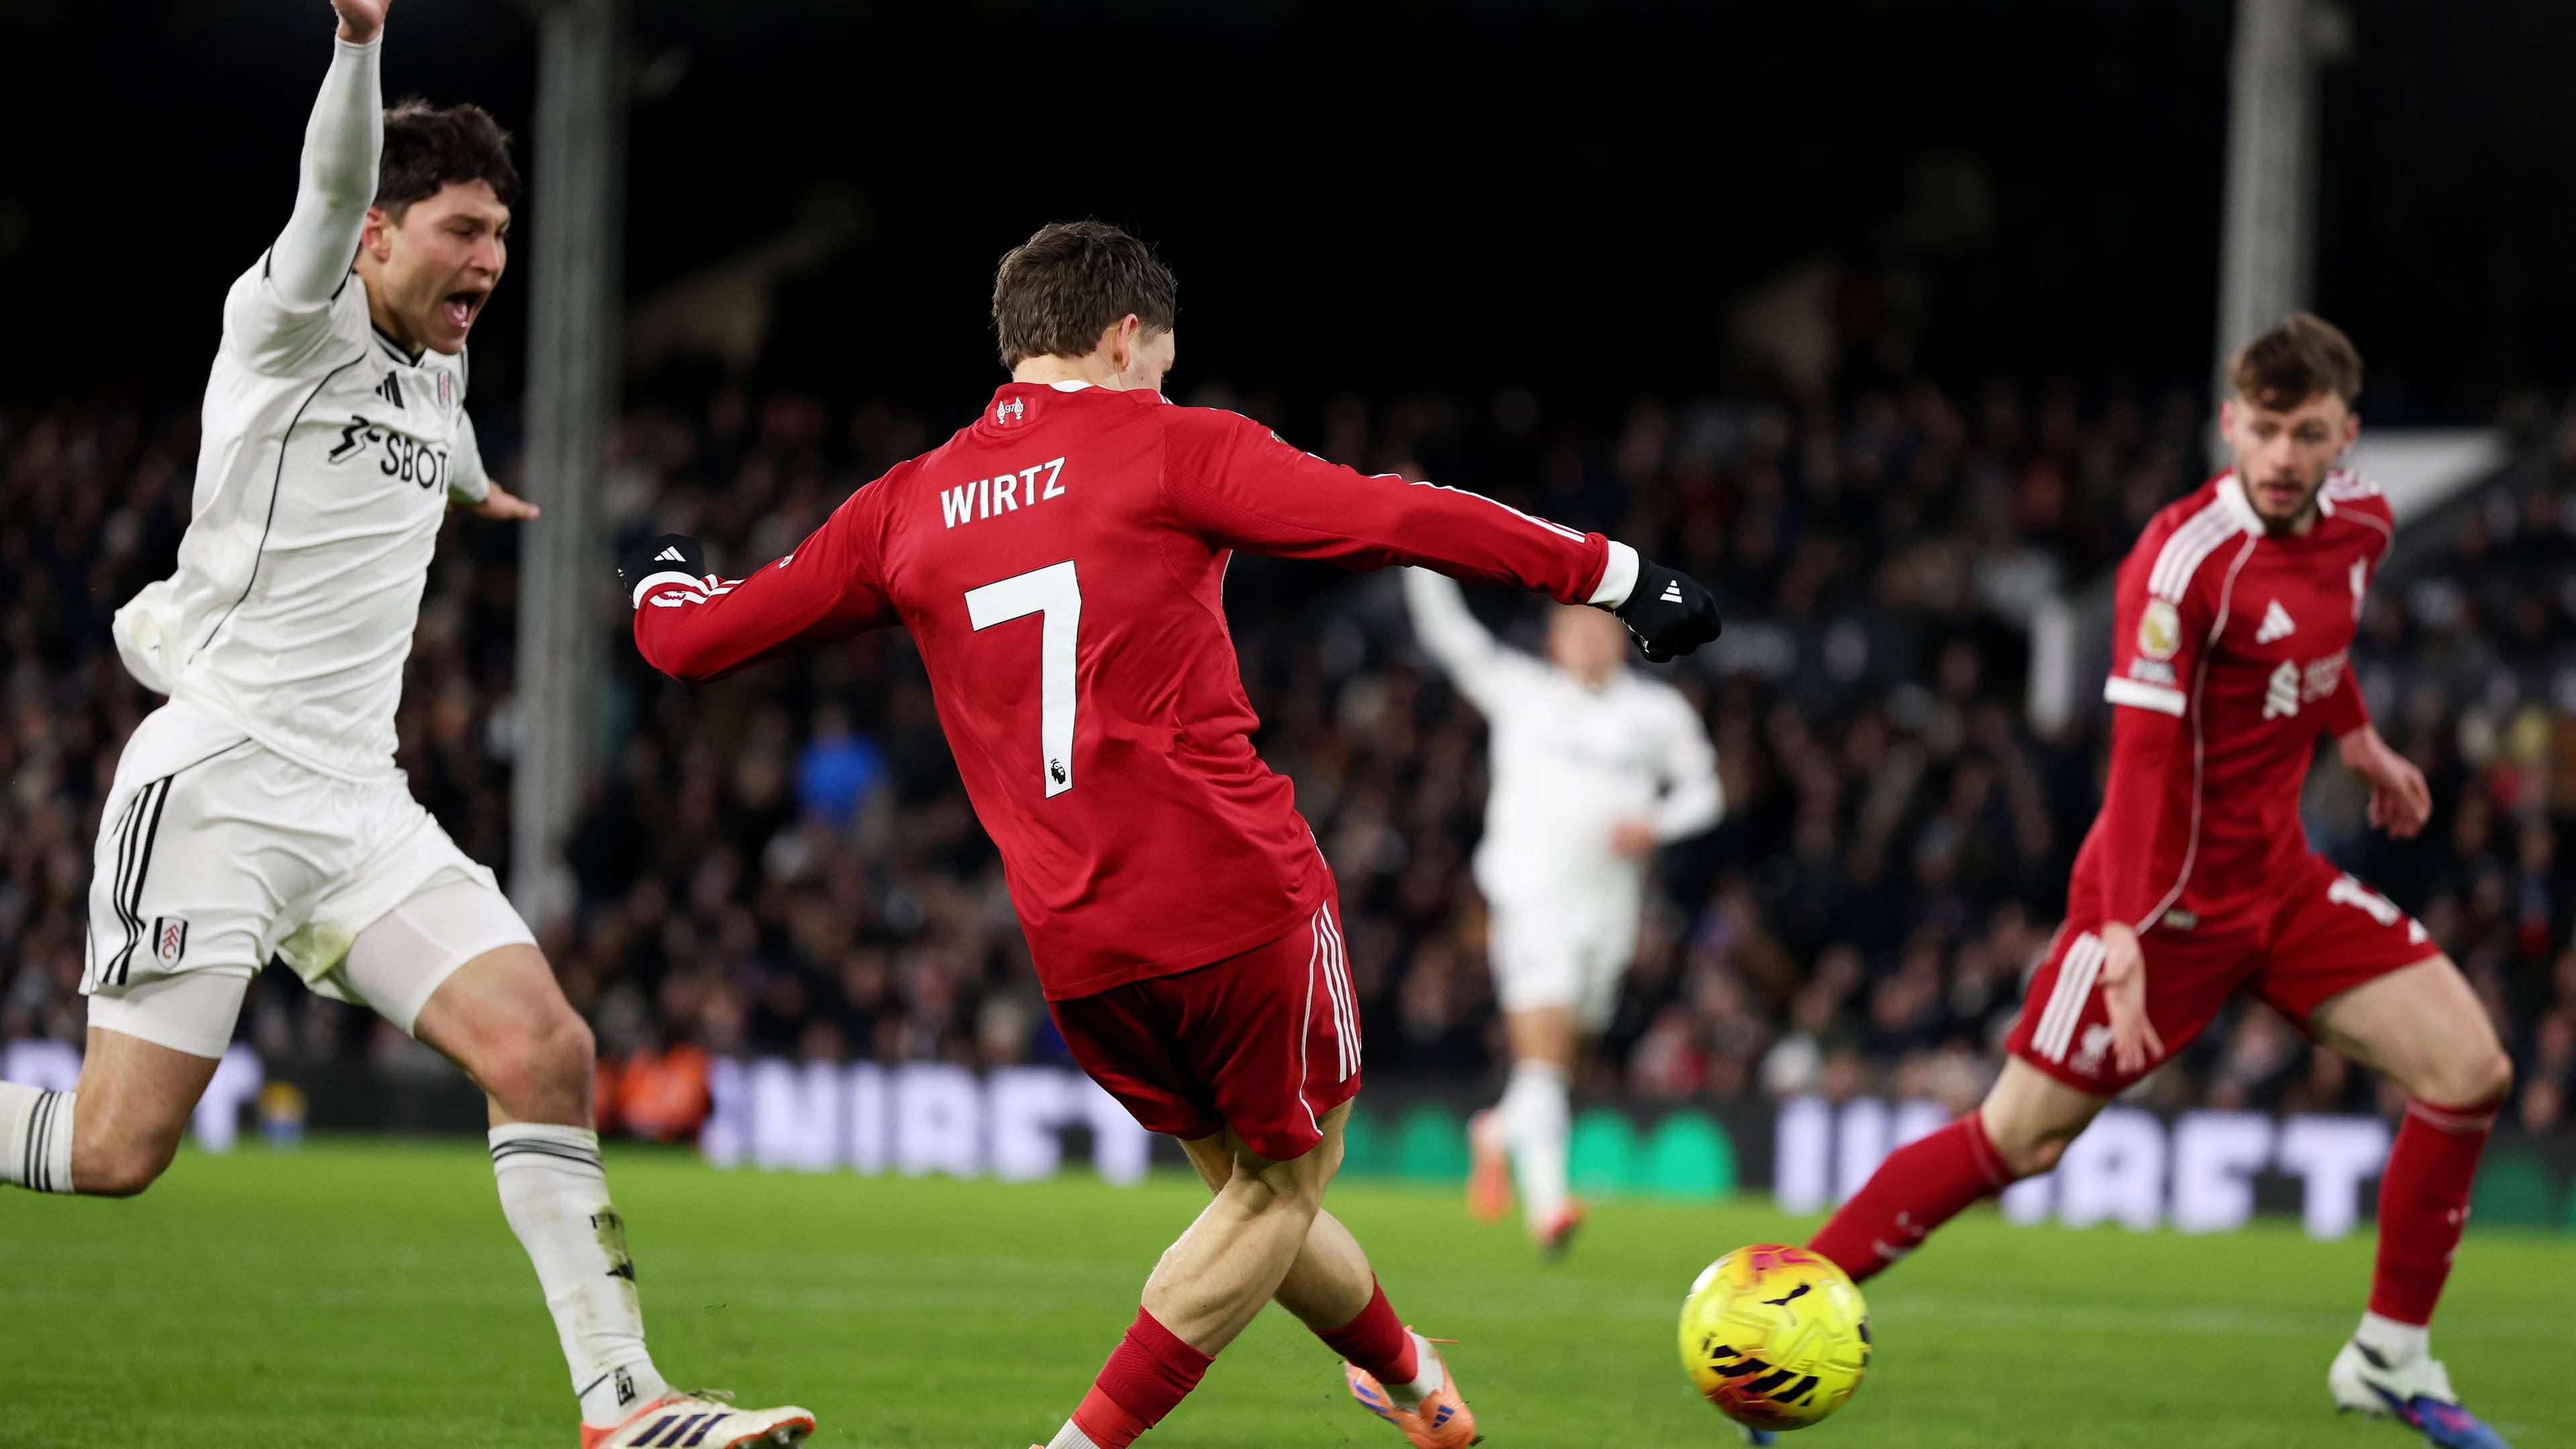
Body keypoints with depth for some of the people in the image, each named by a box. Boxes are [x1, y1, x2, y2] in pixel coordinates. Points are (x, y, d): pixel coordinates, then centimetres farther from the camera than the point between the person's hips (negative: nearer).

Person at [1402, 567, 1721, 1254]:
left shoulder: (1660, 713, 11)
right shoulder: (1520, 691, 6)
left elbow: (1701, 789, 17)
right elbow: (1446, 630, 7)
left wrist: (1655, 826, -2)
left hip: (1608, 908, 3)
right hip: (1530, 901, -3)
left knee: (1561, 1062, 11)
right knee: (1542, 1060, -18)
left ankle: (1499, 1134, 42)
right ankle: (1546, 1204, -24)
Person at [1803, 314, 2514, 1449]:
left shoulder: (2358, 523, 0)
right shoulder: (2187, 558, -23)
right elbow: (2144, 757, -27)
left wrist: (2360, 742, 33)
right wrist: (2124, 936, -34)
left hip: (2279, 878, 7)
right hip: (2173, 896, -7)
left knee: (2467, 1067, -5)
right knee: (2019, 1140, -5)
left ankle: (2392, 1358, 6)